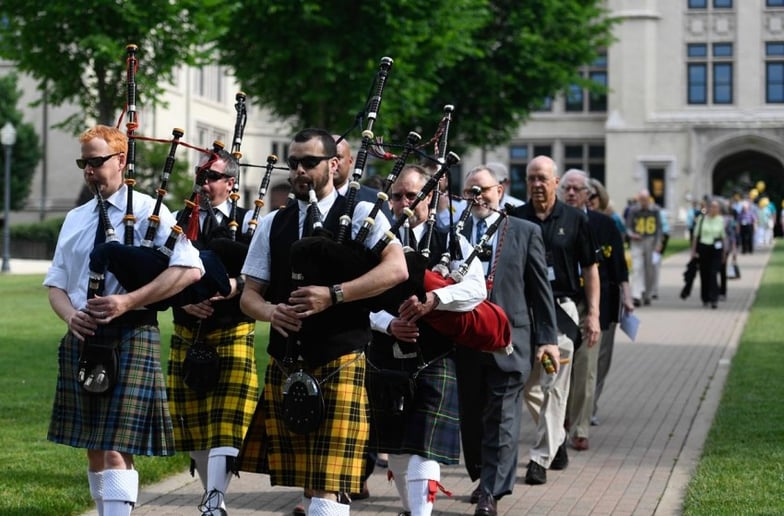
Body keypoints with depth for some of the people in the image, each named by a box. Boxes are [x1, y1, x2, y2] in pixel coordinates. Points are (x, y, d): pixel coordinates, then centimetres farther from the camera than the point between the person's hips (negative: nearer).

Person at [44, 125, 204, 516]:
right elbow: (56, 283, 15)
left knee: (116, 449, -13)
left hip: (130, 336, -6)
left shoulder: (147, 211, -4)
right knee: (92, 447, 12)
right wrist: (70, 315, -8)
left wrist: (128, 301, -21)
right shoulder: (75, 220, 14)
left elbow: (190, 268, -15)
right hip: (81, 338, 6)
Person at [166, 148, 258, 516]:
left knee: (226, 420, -11)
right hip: (187, 335, 4)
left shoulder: (248, 222, 1)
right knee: (194, 421, 9)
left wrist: (231, 287, -23)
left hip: (232, 334, -4)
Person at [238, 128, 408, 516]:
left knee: (328, 484, -8)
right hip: (284, 364, 5)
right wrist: (271, 311, -13)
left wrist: (333, 295, -22)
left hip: (340, 364, -5)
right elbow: (249, 295, 11)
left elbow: (396, 269, -15)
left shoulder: (360, 214, 0)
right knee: (296, 473, 9)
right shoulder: (272, 225, 13)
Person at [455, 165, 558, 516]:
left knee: (502, 420, -4)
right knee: (471, 416, 11)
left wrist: (547, 337, 0)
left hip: (508, 339, -2)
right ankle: (482, 477, 30)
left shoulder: (525, 232, 4)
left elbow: (540, 288, 4)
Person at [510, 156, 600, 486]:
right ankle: (557, 439, 31)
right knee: (528, 386, 9)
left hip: (561, 309, -2)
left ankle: (541, 458, -3)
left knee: (554, 386, -6)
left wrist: (593, 314, -1)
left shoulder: (574, 220, 2)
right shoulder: (513, 219, 5)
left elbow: (590, 269, 6)